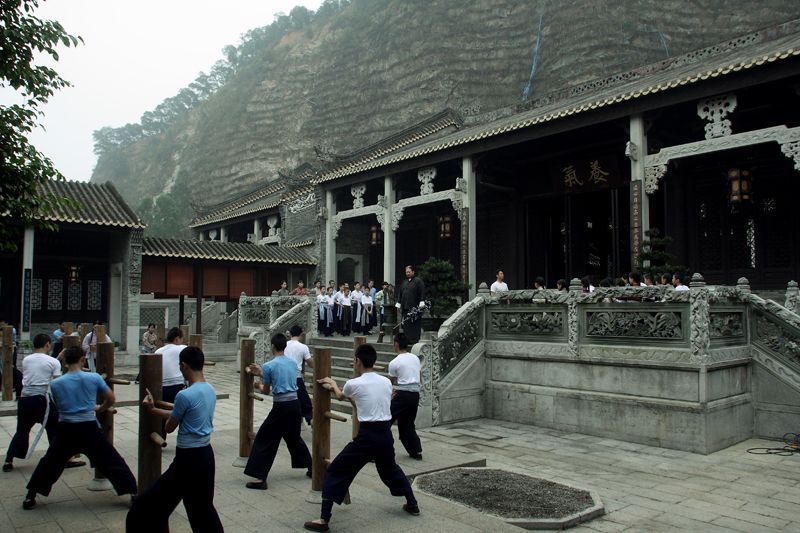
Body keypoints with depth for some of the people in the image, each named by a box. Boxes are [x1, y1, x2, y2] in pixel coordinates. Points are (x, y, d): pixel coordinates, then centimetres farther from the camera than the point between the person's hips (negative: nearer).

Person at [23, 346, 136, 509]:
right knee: (112, 461, 4)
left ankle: (30, 497, 29)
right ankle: (134, 495, 4)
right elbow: (111, 398, 2)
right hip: (89, 429, -2)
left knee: (50, 462, 23)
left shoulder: (55, 383, -1)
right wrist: (100, 409, 23)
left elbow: (58, 406, 13)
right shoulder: (94, 378, -7)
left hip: (66, 429, 2)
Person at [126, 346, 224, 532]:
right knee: (202, 506, 21)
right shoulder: (210, 390, 3)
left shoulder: (185, 395, -21)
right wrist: (152, 409, 21)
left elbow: (169, 427, -5)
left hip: (188, 458, -8)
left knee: (152, 506, 6)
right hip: (206, 453, 8)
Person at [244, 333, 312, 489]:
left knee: (264, 440, 4)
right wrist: (261, 373, 29)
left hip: (281, 407, -6)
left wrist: (260, 385, 25)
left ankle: (261, 479, 1)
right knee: (294, 438, 25)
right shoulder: (293, 363, 9)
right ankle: (311, 468, 33)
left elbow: (266, 391, 2)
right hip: (295, 404, 6)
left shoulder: (269, 366, -8)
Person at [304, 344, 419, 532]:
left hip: (367, 436, -6)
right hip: (385, 434, 6)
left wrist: (333, 383, 38)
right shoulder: (386, 382, 6)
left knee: (335, 472, 5)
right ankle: (412, 504, 40)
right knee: (390, 469, 32)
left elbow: (340, 396, 17)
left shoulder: (354, 384, -7)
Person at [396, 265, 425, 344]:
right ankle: (407, 340, 8)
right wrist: (398, 303, 15)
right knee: (406, 324, 4)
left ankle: (415, 340, 0)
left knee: (415, 325, -4)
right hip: (405, 307, 6)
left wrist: (421, 303, -15)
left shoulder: (418, 281, 0)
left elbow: (422, 293, -7)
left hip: (415, 307, -6)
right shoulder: (404, 282, 19)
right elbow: (400, 293, 21)